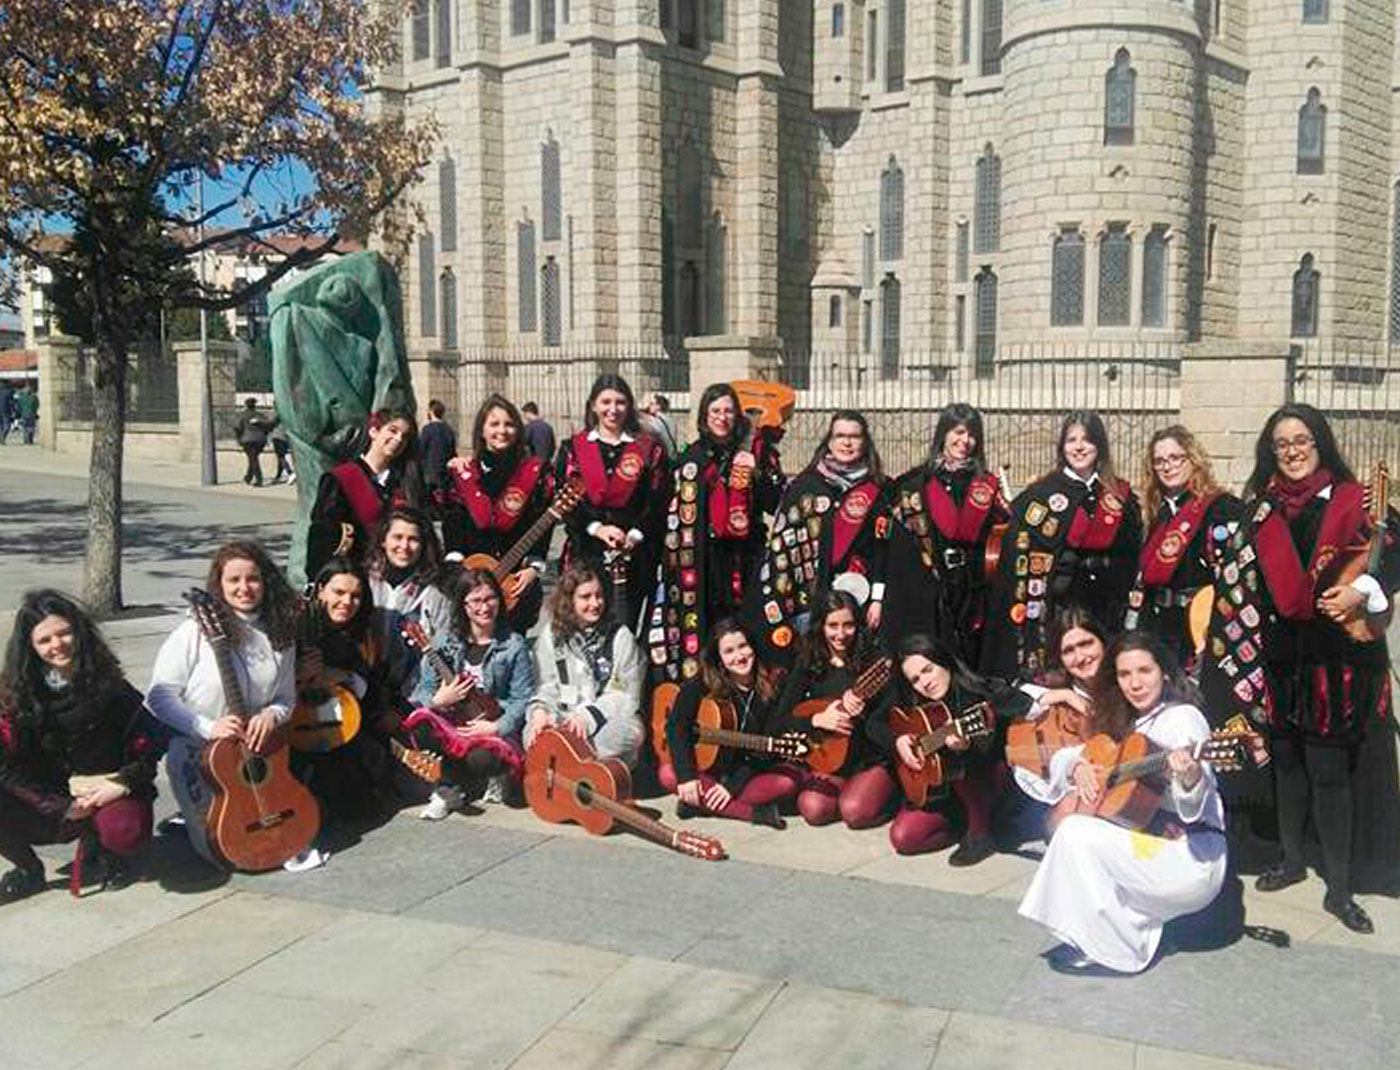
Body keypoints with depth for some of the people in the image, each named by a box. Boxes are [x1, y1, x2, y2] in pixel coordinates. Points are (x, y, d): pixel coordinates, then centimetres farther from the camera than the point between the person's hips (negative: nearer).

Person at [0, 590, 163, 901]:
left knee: (126, 831, -34)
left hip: (106, 793, -1)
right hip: (47, 802, 1)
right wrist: (62, 806, -14)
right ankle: (28, 870, 5)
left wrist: (123, 784, -16)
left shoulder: (108, 687, -4)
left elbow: (147, 746, 0)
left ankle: (99, 849, 7)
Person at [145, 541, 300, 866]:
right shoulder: (196, 632, -15)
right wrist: (208, 727, -24)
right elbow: (160, 695, -14)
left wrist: (271, 715, -16)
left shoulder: (280, 635, 0)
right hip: (196, 756, -4)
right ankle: (193, 819, 27)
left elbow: (287, 700, 7)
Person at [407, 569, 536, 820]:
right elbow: (423, 691, 4)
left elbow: (522, 698, -5)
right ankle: (458, 786, -7)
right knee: (420, 722, -29)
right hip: (450, 722, 2)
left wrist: (498, 727, -19)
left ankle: (449, 790, 4)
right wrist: (438, 701, -18)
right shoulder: (447, 643, 4)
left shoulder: (513, 646, -2)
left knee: (482, 758, -35)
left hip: (494, 728, -2)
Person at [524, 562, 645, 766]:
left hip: (610, 720, -1)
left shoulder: (620, 636, 4)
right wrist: (540, 710, -17)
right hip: (563, 719, 1)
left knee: (628, 732, -36)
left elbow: (627, 696, -1)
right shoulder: (551, 635, 11)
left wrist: (589, 716, -16)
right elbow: (546, 686, 8)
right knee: (534, 734, -31)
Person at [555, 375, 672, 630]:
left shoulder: (649, 449, 8)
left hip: (634, 557, 0)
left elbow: (660, 501, 2)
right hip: (586, 554, 1)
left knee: (625, 627, -3)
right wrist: (596, 528, -11)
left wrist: (636, 534, -11)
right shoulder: (574, 448, 9)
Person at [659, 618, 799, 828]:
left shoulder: (774, 684, -12)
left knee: (788, 782, -30)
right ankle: (754, 811, -25)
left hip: (756, 771, -1)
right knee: (667, 774, -25)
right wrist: (687, 776, -28)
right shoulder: (703, 683, -10)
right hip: (710, 767, 1)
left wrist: (733, 785, -20)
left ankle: (700, 803, -21)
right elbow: (677, 725, -17)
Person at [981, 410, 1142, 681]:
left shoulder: (1120, 495, 10)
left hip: (1102, 613, 3)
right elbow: (1020, 555, -4)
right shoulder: (1041, 494, 0)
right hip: (1054, 611, -3)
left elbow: (1131, 556, 14)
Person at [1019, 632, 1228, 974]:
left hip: (1194, 859, -8)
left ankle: (1115, 950, -6)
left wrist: (1189, 779, -43)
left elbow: (1193, 809, -22)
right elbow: (1061, 758, 15)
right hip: (1152, 839, 8)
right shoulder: (1126, 722, 13)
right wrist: (1078, 767, -6)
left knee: (1078, 834, -20)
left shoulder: (1183, 718, -10)